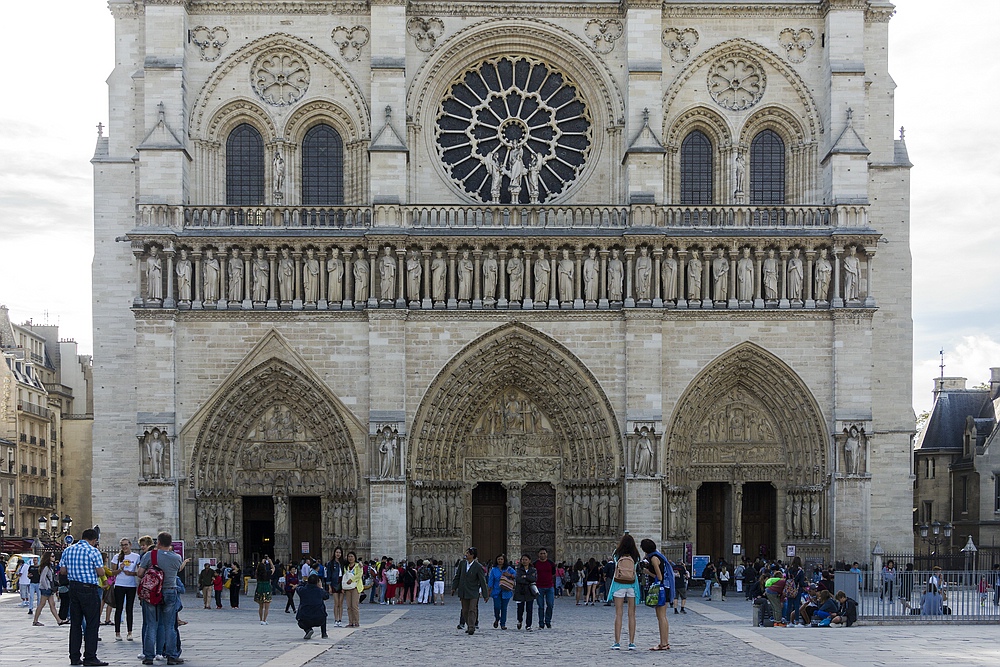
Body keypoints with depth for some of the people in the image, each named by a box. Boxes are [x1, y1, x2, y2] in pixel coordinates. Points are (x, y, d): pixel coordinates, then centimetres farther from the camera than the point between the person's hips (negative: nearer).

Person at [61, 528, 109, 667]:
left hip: (73, 587, 6)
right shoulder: (93, 551, -10)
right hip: (89, 588, -6)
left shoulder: (68, 550, 8)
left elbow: (63, 570, 10)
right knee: (92, 623, -1)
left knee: (75, 623, 11)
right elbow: (101, 572, -11)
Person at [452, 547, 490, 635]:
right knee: (465, 611, 8)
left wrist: (485, 595, -7)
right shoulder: (462, 564, 4)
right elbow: (457, 577, 13)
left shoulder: (478, 567, -10)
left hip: (473, 592, -5)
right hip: (463, 592, 5)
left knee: (472, 610, -9)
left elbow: (483, 581, -8)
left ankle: (471, 628, -10)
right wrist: (454, 587, 8)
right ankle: (469, 626, 19)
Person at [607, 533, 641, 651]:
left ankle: (617, 642, -4)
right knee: (631, 614, 5)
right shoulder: (635, 556, -4)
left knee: (618, 614, 1)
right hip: (631, 585, 1)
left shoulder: (617, 554, -6)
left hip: (619, 584, -1)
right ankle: (631, 642, 3)